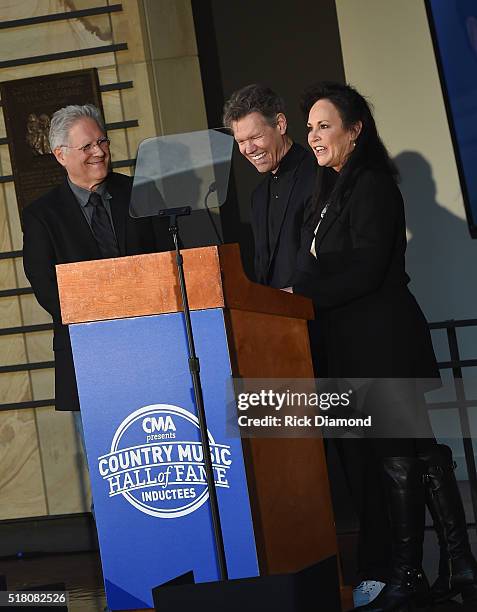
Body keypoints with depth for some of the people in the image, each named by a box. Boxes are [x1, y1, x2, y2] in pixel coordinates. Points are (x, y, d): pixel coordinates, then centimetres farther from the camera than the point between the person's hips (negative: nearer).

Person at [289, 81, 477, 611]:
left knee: (399, 454, -4)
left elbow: (365, 269, -18)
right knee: (419, 448, 9)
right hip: (358, 341, 9)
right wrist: (301, 294, 0)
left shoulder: (371, 186, -11)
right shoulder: (334, 189, 17)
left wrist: (302, 296, -14)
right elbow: (322, 265, 16)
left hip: (384, 338, -9)